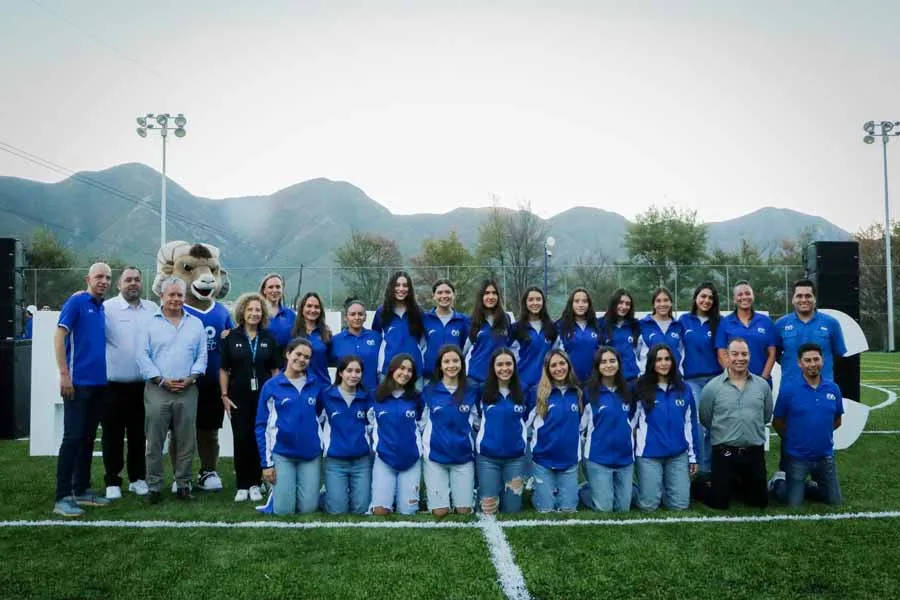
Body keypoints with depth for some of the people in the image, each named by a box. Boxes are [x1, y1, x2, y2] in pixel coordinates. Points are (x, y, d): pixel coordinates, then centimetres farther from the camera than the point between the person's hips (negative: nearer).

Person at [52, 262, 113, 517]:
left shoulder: (104, 308, 13)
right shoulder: (76, 301, -6)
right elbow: (59, 335, -12)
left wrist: (106, 375, 13)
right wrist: (64, 374, -17)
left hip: (100, 383, 7)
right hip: (78, 382, -7)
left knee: (88, 438, 12)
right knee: (73, 437, -7)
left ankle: (82, 490, 20)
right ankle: (63, 496, -1)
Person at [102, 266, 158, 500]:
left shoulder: (153, 309, 7)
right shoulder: (107, 308, -6)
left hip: (143, 384, 3)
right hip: (114, 384, -3)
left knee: (138, 433, 13)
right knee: (113, 434, 6)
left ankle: (138, 478, 26)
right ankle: (112, 481, 18)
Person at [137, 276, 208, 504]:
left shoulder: (196, 324, 14)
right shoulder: (150, 323, 7)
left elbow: (202, 355, 10)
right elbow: (143, 355, 0)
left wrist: (191, 378, -5)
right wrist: (162, 380, -8)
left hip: (188, 391, 2)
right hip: (157, 390, -1)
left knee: (186, 441, 4)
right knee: (154, 442, 0)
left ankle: (183, 485, 14)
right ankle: (154, 487, 8)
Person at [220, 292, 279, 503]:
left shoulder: (269, 338, 6)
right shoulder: (231, 337, 2)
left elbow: (274, 370, 8)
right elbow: (224, 369, 2)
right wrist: (224, 395, -4)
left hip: (262, 397, 1)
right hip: (239, 397, -1)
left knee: (258, 439, 4)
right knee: (241, 439, 1)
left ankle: (255, 484, 16)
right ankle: (241, 486, 11)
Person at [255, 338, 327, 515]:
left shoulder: (317, 384, 1)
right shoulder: (271, 386, -4)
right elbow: (262, 426, -2)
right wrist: (266, 462, -5)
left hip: (311, 455, 2)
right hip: (281, 455, -2)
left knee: (307, 508, 0)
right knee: (284, 510, -2)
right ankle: (277, 490, 28)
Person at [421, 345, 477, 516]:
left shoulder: (471, 392, 3)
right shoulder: (429, 391, 0)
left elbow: (476, 421, 11)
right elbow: (422, 422, 5)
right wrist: (423, 445, -2)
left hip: (463, 456, 1)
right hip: (435, 456, -1)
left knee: (464, 510, 1)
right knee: (440, 511, -2)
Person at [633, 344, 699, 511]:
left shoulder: (684, 390, 6)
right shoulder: (642, 389, -4)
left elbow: (691, 423, 11)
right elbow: (631, 421, 0)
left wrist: (693, 456, 10)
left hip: (678, 455, 3)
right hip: (649, 455, -2)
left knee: (679, 505, 2)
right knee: (648, 505, 0)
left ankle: (665, 488, 33)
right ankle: (656, 488, 32)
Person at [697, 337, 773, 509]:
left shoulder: (763, 385, 2)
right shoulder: (712, 387, -7)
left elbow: (767, 416, 13)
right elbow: (705, 420, 1)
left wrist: (753, 431, 12)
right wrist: (724, 433, 8)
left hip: (755, 452, 3)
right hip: (724, 452, -3)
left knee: (760, 501, 14)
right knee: (718, 502, 3)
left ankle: (738, 485, 41)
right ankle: (704, 484, 33)